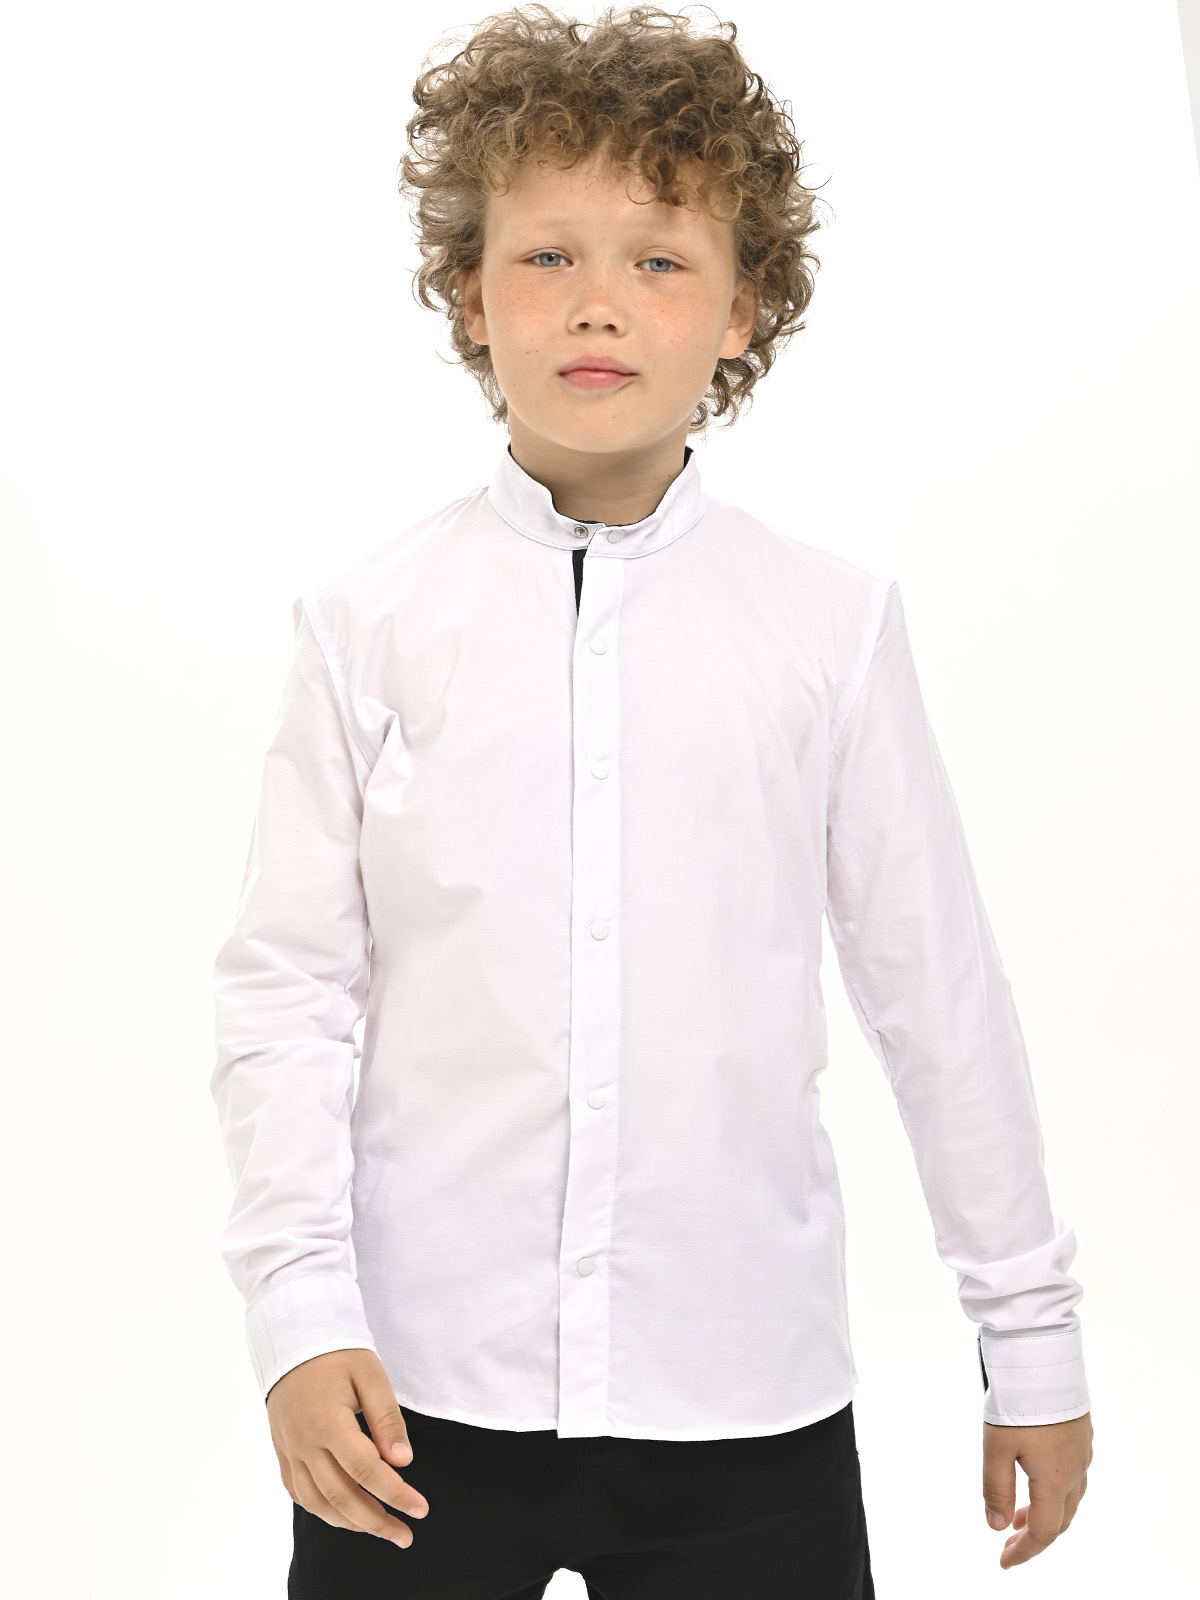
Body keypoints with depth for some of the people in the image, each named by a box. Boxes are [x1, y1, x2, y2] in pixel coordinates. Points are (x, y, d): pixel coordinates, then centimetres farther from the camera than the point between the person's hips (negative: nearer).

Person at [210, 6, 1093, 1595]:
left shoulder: (829, 622, -1)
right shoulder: (373, 621, -2)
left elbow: (938, 988, 3)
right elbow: (287, 987, -1)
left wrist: (1031, 1333, 8)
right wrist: (300, 1311, -9)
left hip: (747, 1404, 1)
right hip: (415, 1394, 0)